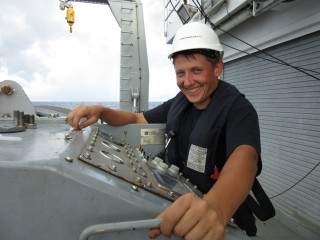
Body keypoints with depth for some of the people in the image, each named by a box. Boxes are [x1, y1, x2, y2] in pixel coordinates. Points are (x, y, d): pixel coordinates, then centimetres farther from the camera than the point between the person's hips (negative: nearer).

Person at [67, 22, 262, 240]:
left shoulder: (238, 109, -17)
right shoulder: (180, 101, 3)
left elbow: (244, 156, -36)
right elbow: (137, 119, 10)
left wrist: (215, 207, -56)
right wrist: (100, 111, -9)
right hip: (175, 200, 5)